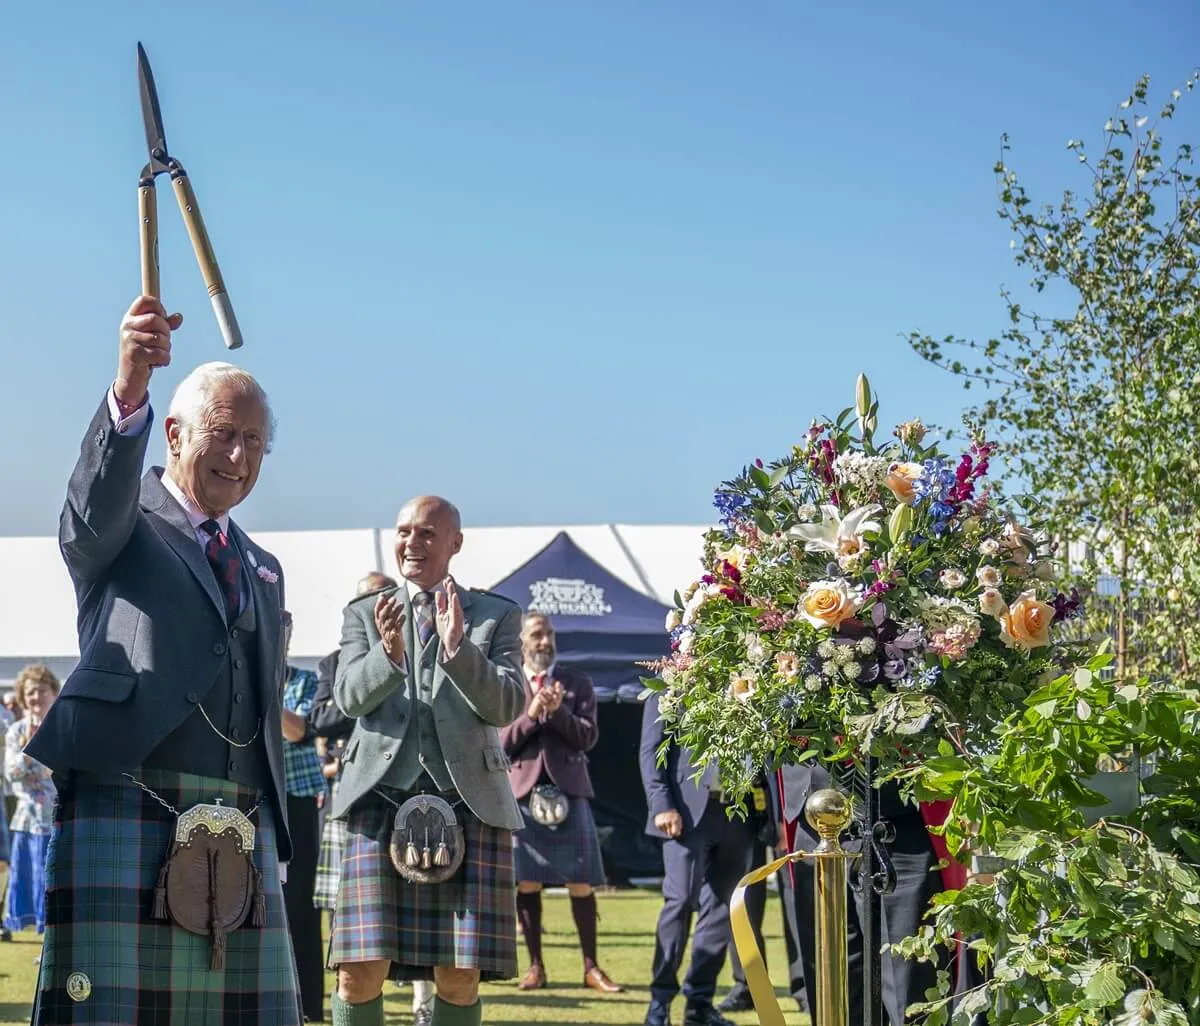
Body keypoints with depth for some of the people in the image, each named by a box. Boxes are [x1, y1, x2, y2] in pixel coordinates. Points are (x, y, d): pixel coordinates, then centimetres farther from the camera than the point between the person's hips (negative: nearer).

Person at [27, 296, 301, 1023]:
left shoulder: (263, 569, 24)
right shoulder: (117, 527, 7)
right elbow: (101, 491, -19)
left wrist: (274, 842, 19)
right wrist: (130, 389, -39)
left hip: (240, 839, 6)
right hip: (125, 819, -5)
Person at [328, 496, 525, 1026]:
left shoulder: (498, 616, 13)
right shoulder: (364, 614, 16)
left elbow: (507, 706, 0)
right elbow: (350, 696, 0)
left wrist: (459, 647, -17)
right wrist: (389, 654, -20)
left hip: (469, 801, 0)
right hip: (382, 798, 0)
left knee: (459, 979, -3)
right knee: (360, 973, -9)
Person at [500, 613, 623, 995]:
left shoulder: (577, 684, 10)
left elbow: (588, 737, 1)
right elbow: (499, 743, 1)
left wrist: (557, 711, -15)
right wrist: (531, 715, -13)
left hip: (568, 791, 0)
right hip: (522, 792, 0)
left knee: (581, 884, -1)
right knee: (526, 883, 2)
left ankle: (591, 967, 6)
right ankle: (535, 966, 11)